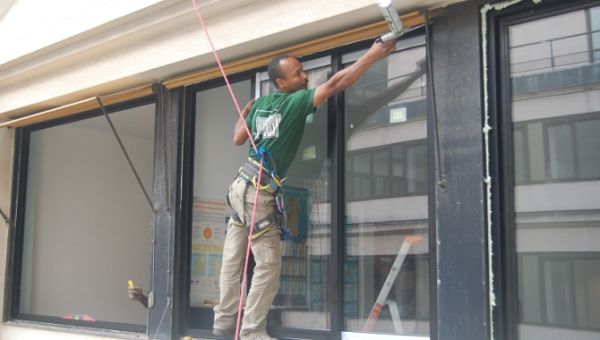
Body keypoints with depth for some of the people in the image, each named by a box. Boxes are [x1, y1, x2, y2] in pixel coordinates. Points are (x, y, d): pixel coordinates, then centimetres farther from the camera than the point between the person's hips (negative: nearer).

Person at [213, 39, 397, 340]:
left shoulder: (260, 103, 12)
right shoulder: (296, 102, -9)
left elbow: (238, 139, 20)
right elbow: (336, 84, -14)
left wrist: (244, 112, 39)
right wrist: (372, 55, -7)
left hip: (242, 186, 8)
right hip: (259, 193, -8)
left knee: (233, 259, 10)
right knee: (268, 265, -3)